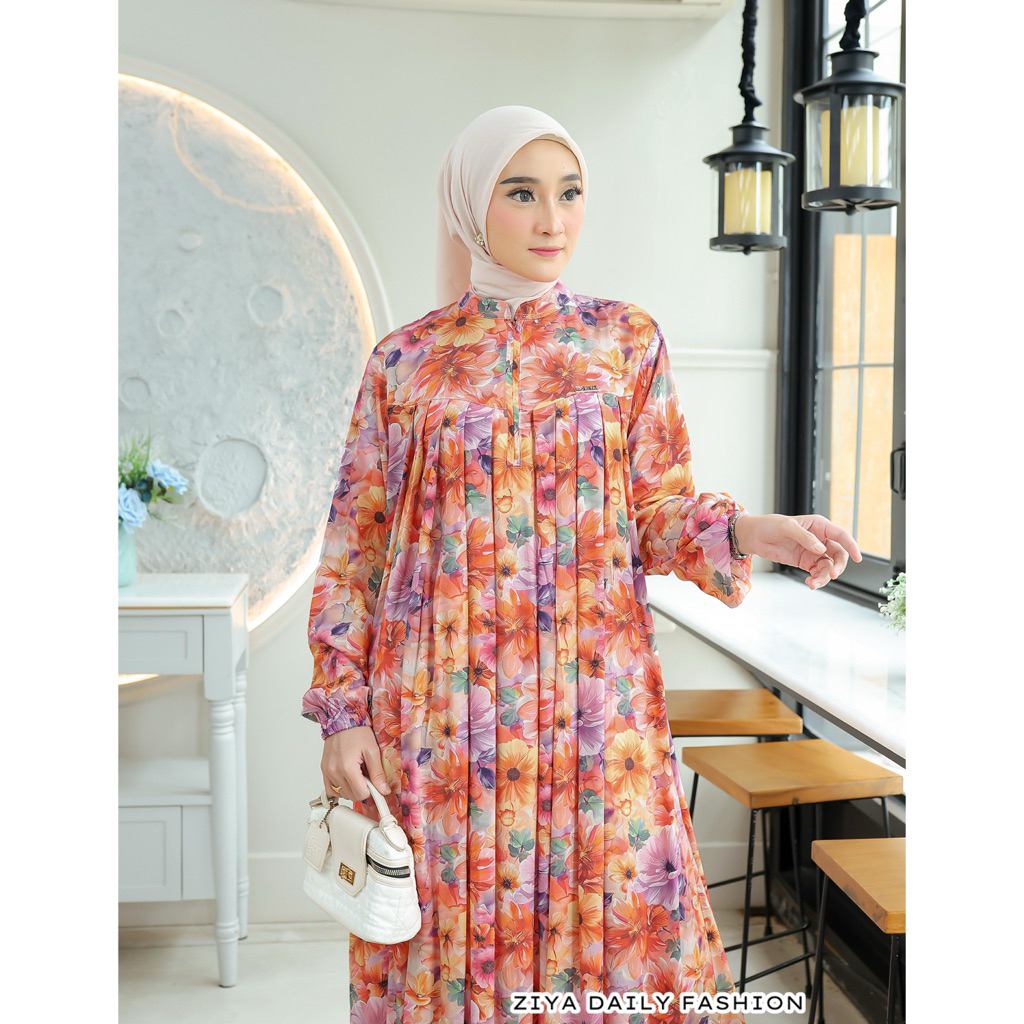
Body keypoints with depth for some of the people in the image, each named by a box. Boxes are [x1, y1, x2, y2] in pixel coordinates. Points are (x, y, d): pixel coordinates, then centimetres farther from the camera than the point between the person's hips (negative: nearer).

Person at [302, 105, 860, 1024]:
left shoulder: (628, 341, 6)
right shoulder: (406, 359, 5)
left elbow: (658, 512, 3)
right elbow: (354, 550, 6)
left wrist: (749, 533, -18)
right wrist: (343, 714, -1)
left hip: (593, 704, 0)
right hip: (438, 713, 0)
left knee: (611, 920, 4)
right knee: (449, 928, 7)